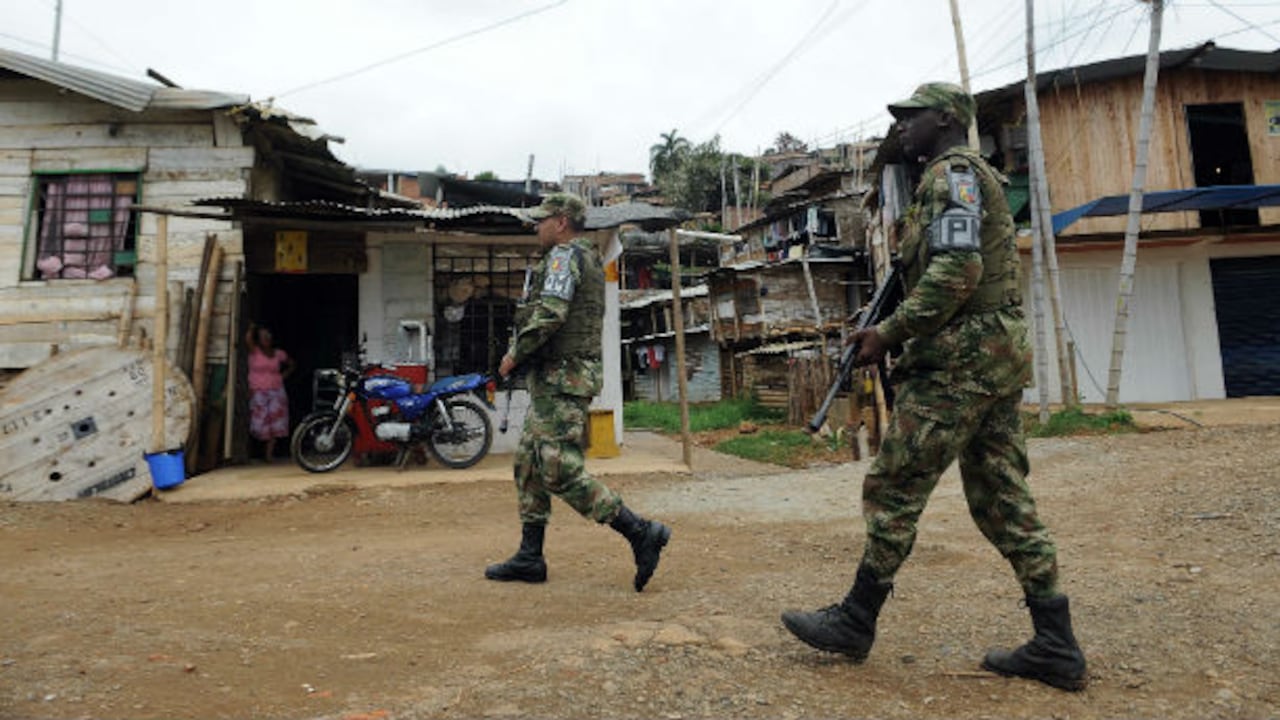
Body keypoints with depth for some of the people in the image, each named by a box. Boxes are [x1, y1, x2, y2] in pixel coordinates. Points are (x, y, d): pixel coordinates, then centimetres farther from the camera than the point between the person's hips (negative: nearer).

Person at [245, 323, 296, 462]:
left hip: (276, 392, 2)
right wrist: (251, 328, -4)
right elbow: (247, 339, -21)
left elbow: (292, 364, 24)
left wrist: (283, 375, 10)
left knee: (275, 422, -5)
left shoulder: (278, 354, 9)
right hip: (258, 392, -2)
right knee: (261, 423, -7)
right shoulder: (254, 352, 0)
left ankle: (269, 452, 0)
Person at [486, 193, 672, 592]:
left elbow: (549, 315, -23)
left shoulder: (565, 255, -10)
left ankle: (642, 533, -8)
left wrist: (515, 353, -11)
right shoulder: (587, 259, 22)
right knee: (529, 464, 13)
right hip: (558, 378, 11)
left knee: (562, 470, -12)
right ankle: (529, 558, 19)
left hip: (561, 376, -11)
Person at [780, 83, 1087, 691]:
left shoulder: (951, 173, -8)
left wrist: (890, 333, -17)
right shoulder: (971, 178, 24)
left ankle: (855, 622, 9)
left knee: (893, 490, -3)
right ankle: (1056, 647, 15)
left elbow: (955, 271, -22)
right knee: (1003, 501, 10)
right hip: (1000, 356, 10)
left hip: (960, 361, -10)